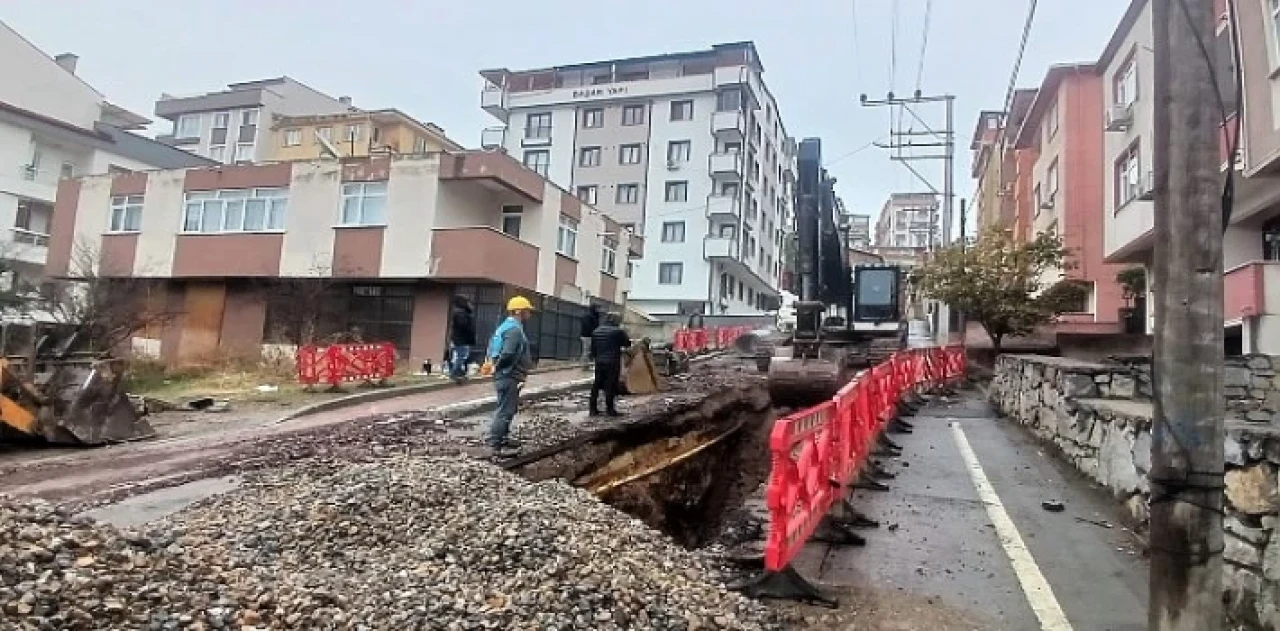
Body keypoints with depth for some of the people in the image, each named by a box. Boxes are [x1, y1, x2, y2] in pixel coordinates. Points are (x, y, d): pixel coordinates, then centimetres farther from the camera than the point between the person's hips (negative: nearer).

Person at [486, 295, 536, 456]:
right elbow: (507, 353, -28)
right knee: (505, 410, -5)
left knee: (507, 409, 20)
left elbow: (492, 346, 20)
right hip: (509, 376, -11)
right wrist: (497, 366, -12)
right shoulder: (515, 329, -19)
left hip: (506, 376, 11)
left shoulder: (506, 326, 15)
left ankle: (502, 438, 31)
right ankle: (497, 445, -1)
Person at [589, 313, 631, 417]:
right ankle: (609, 408, 0)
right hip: (612, 362, -6)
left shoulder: (596, 331, 10)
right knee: (611, 385, -1)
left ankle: (593, 408, 13)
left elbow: (593, 347, 13)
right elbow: (627, 344, 0)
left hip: (599, 362, 6)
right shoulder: (618, 331, -9)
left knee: (596, 385, 10)